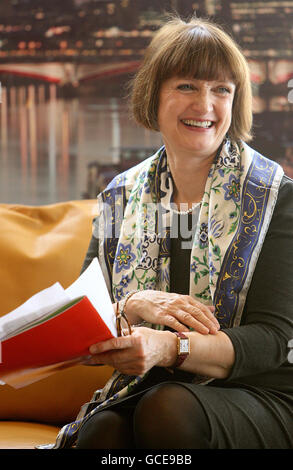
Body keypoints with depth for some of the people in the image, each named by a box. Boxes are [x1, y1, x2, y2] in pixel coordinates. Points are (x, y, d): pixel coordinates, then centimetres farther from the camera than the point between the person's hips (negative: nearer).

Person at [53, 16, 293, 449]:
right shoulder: (121, 198, 10)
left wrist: (169, 347, -27)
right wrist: (135, 305, -16)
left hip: (256, 394, -1)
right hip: (139, 391, 1)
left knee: (170, 406, -34)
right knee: (100, 431, -32)